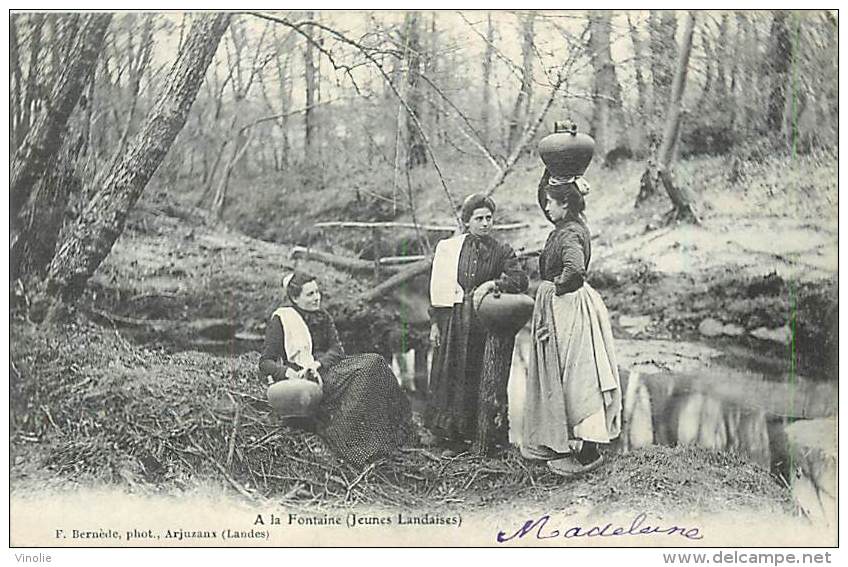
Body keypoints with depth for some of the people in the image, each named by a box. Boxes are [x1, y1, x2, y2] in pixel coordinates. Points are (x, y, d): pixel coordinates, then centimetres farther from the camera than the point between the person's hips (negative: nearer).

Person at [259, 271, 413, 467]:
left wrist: (317, 364, -16)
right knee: (364, 371, -27)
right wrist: (288, 373, -27)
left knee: (373, 361, -18)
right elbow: (265, 363, -7)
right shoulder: (280, 320, -2)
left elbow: (337, 350, 5)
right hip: (302, 379, -6)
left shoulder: (322, 317, 16)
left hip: (327, 369, 7)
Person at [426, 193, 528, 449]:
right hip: (454, 320, 1)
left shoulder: (502, 251, 4)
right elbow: (438, 287, 5)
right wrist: (435, 322, 1)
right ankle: (452, 434, 14)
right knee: (453, 377, 3)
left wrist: (493, 284, -20)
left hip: (488, 324, 0)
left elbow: (521, 280, -7)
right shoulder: (448, 248, 5)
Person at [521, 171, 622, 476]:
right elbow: (543, 194, 25)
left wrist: (559, 288, -18)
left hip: (569, 309, -10)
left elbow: (574, 269, -35)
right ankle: (556, 443, 24)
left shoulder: (570, 233, -18)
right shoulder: (567, 227, 11)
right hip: (557, 308, 10)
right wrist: (551, 174, 12)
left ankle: (587, 452, 1)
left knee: (575, 379, -5)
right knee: (558, 378, 15)